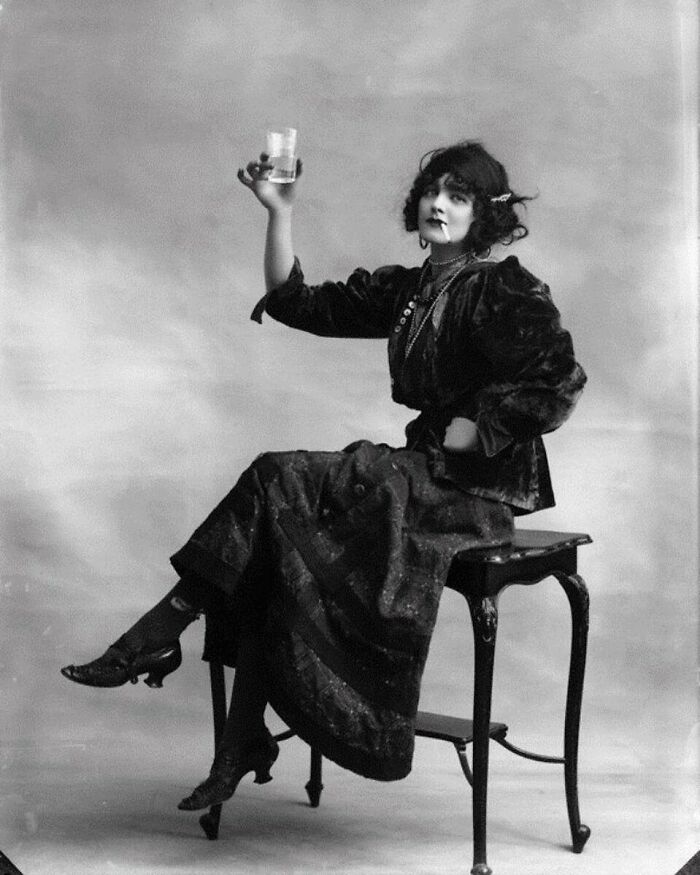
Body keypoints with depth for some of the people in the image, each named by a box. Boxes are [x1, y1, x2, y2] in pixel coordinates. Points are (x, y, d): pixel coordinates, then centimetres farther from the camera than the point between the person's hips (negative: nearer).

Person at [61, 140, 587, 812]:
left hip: (483, 484, -7)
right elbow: (297, 303, 12)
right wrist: (280, 212, 1)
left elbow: (558, 383, -20)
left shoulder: (507, 291, -7)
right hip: (426, 472, 7)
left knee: (278, 483, -19)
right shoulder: (404, 289, 15)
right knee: (267, 557, -14)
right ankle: (242, 748, -13)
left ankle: (157, 638, -11)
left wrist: (452, 442, -17)